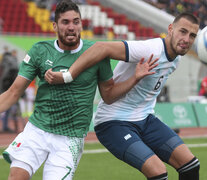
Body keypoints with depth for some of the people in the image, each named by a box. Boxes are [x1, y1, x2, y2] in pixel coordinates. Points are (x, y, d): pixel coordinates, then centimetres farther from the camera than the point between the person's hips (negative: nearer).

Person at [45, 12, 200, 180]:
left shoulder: (176, 58, 5)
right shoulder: (150, 50, -24)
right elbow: (102, 48, -35)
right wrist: (67, 76, -41)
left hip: (146, 119, 8)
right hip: (114, 122, -8)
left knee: (190, 165, -4)